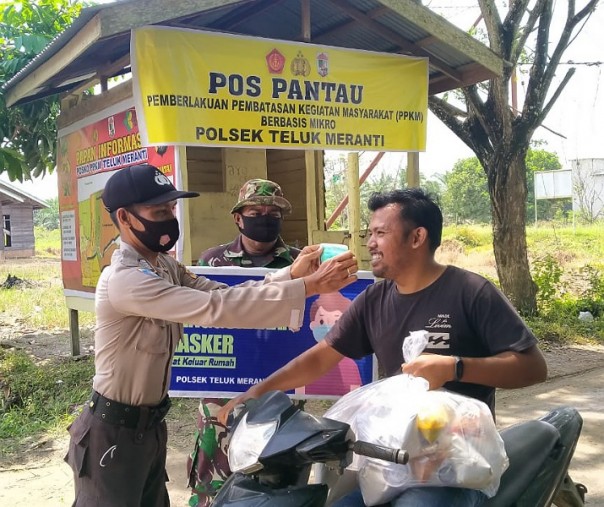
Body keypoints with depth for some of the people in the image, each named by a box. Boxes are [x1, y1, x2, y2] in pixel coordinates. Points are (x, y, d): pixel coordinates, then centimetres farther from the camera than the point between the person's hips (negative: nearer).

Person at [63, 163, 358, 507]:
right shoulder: (125, 279, -26)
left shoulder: (165, 267, 3)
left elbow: (224, 294, -5)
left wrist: (290, 275, -19)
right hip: (114, 431, -8)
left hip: (151, 423, 9)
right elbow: (216, 308, -33)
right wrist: (308, 287, -32)